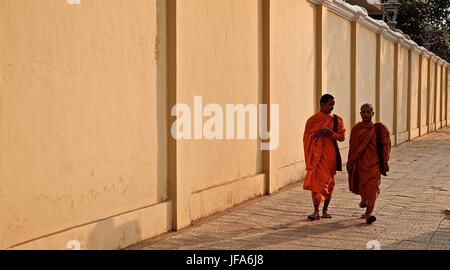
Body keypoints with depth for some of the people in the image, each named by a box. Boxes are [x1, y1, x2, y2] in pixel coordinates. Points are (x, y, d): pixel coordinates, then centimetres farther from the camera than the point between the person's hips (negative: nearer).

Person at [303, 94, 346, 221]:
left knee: (329, 181, 5)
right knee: (315, 181, -8)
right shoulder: (312, 120, 4)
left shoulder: (336, 120, 8)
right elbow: (306, 137, 3)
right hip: (316, 155, -2)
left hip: (330, 155, 2)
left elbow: (342, 137, 3)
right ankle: (316, 211, -5)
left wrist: (331, 133, -15)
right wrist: (317, 133, -15)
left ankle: (325, 210, 16)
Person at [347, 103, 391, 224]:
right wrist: (349, 162, 12)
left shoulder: (379, 129, -3)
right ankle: (364, 199, 49)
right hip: (359, 162, 3)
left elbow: (386, 145, -2)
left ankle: (368, 213, -16)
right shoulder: (356, 129, 4)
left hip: (373, 162, -3)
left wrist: (385, 161, -6)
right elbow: (352, 148, 10)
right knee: (358, 185, 15)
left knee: (372, 187, -12)